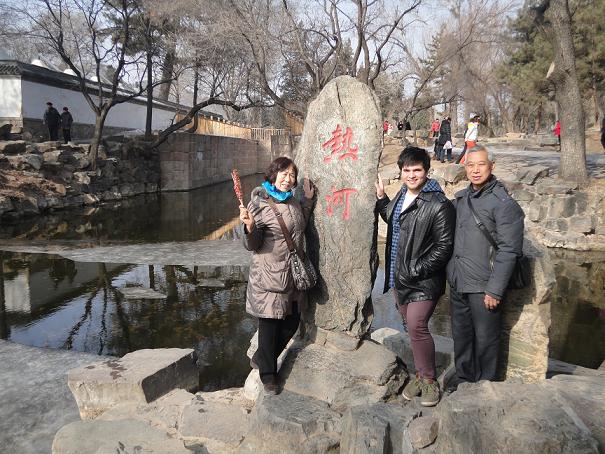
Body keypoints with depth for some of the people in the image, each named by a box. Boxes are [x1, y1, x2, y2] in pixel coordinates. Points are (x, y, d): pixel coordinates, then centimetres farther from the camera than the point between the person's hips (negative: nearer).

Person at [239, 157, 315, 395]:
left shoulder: (293, 201, 6)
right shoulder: (259, 204, -14)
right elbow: (253, 245, -12)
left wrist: (308, 200, 11)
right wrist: (250, 227, -33)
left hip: (293, 274, 7)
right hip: (269, 276, -7)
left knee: (292, 322, 14)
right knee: (270, 324, 4)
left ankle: (261, 358, 35)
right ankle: (268, 373, 24)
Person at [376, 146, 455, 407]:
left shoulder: (439, 205, -15)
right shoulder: (401, 196, 10)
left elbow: (444, 246, -16)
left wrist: (417, 270, -19)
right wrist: (381, 198, 18)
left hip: (423, 280, -7)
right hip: (399, 277, 8)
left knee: (416, 326, -15)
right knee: (411, 326, 14)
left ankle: (429, 379, 5)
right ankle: (421, 374, 30)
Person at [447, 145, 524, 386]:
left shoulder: (503, 203, -12)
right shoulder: (460, 198, 9)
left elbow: (509, 250, -15)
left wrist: (495, 290, -18)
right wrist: (450, 273, 14)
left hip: (483, 287, -6)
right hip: (458, 284, 6)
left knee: (485, 340, 7)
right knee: (461, 337, 17)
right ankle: (462, 381, 35)